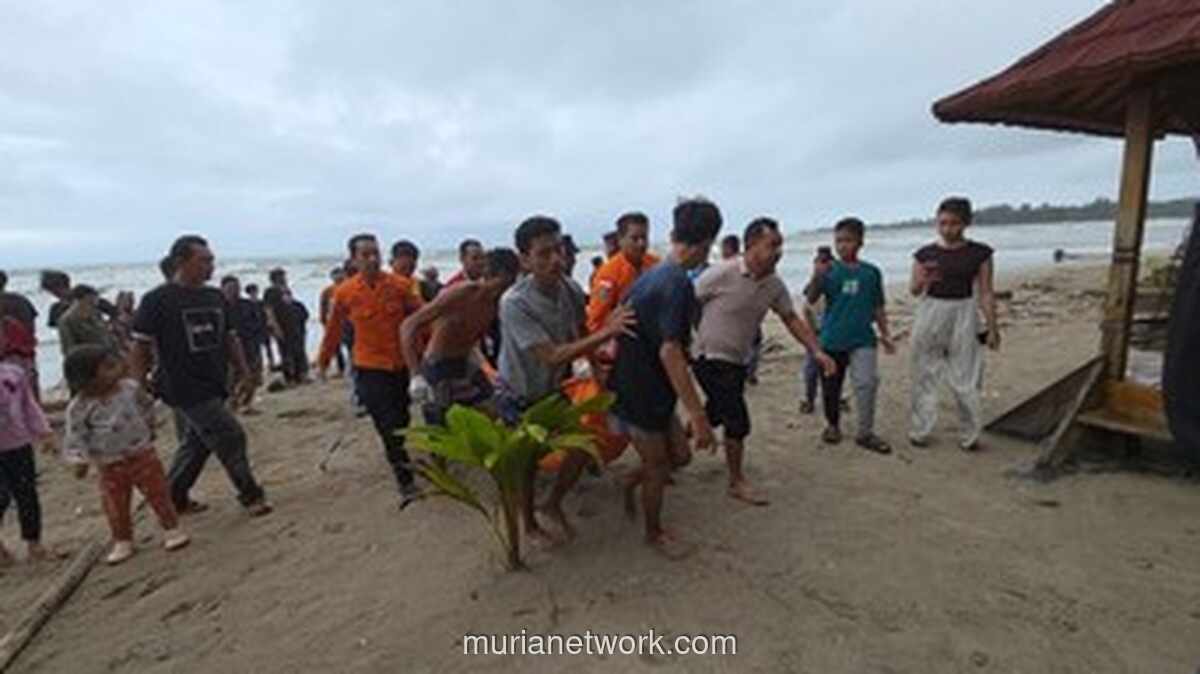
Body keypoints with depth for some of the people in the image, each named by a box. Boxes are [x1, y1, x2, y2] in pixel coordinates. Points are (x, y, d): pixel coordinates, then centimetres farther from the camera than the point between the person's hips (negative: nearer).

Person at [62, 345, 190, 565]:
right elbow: (76, 437, -6)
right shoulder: (79, 407, -12)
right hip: (109, 465, -1)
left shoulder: (130, 387, -6)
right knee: (115, 506, 8)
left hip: (141, 453, 1)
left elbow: (146, 407, 13)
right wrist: (80, 461, -9)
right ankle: (122, 542, 26)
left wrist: (148, 428, 20)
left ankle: (172, 529, 16)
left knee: (158, 492, 3)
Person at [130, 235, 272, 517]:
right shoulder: (157, 300, -8)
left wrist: (244, 372, 10)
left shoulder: (215, 297, 11)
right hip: (187, 390, -7)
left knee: (197, 443, 15)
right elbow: (141, 347, -7)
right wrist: (139, 389, -10)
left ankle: (173, 499, 33)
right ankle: (251, 496, 6)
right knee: (231, 437, -8)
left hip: (215, 386, 7)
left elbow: (230, 338, 17)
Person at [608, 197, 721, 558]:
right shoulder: (678, 284, -23)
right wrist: (698, 416, -29)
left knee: (679, 454, 18)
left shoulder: (651, 275, 5)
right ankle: (654, 533, 33)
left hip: (636, 382, 9)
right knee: (658, 467, 11)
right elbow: (669, 353, -30)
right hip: (642, 395, -8)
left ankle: (632, 482, 39)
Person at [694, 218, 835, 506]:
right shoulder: (721, 274, -20)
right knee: (738, 422, -5)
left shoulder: (774, 285, -1)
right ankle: (737, 482, 16)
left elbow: (792, 319, 8)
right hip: (711, 359, -7)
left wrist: (816, 351, -1)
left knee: (712, 416, 19)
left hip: (739, 362, 7)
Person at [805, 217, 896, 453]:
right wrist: (817, 276, -30)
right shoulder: (829, 270, -3)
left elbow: (878, 306, 11)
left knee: (867, 383, -10)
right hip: (832, 339, 0)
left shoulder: (871, 272, 3)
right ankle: (832, 425, 33)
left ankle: (865, 433, 4)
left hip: (863, 339, 1)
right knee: (831, 386, 11)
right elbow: (811, 299, -14)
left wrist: (885, 334, 9)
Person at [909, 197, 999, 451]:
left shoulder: (979, 253, -1)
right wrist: (923, 282, -21)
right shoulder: (925, 254, 1)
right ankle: (920, 431, 16)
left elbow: (986, 292, 2)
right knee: (925, 375, 5)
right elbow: (913, 289, 1)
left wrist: (992, 327, 1)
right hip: (930, 311, 1)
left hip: (963, 313, -1)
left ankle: (970, 435, 15)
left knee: (965, 378, 2)